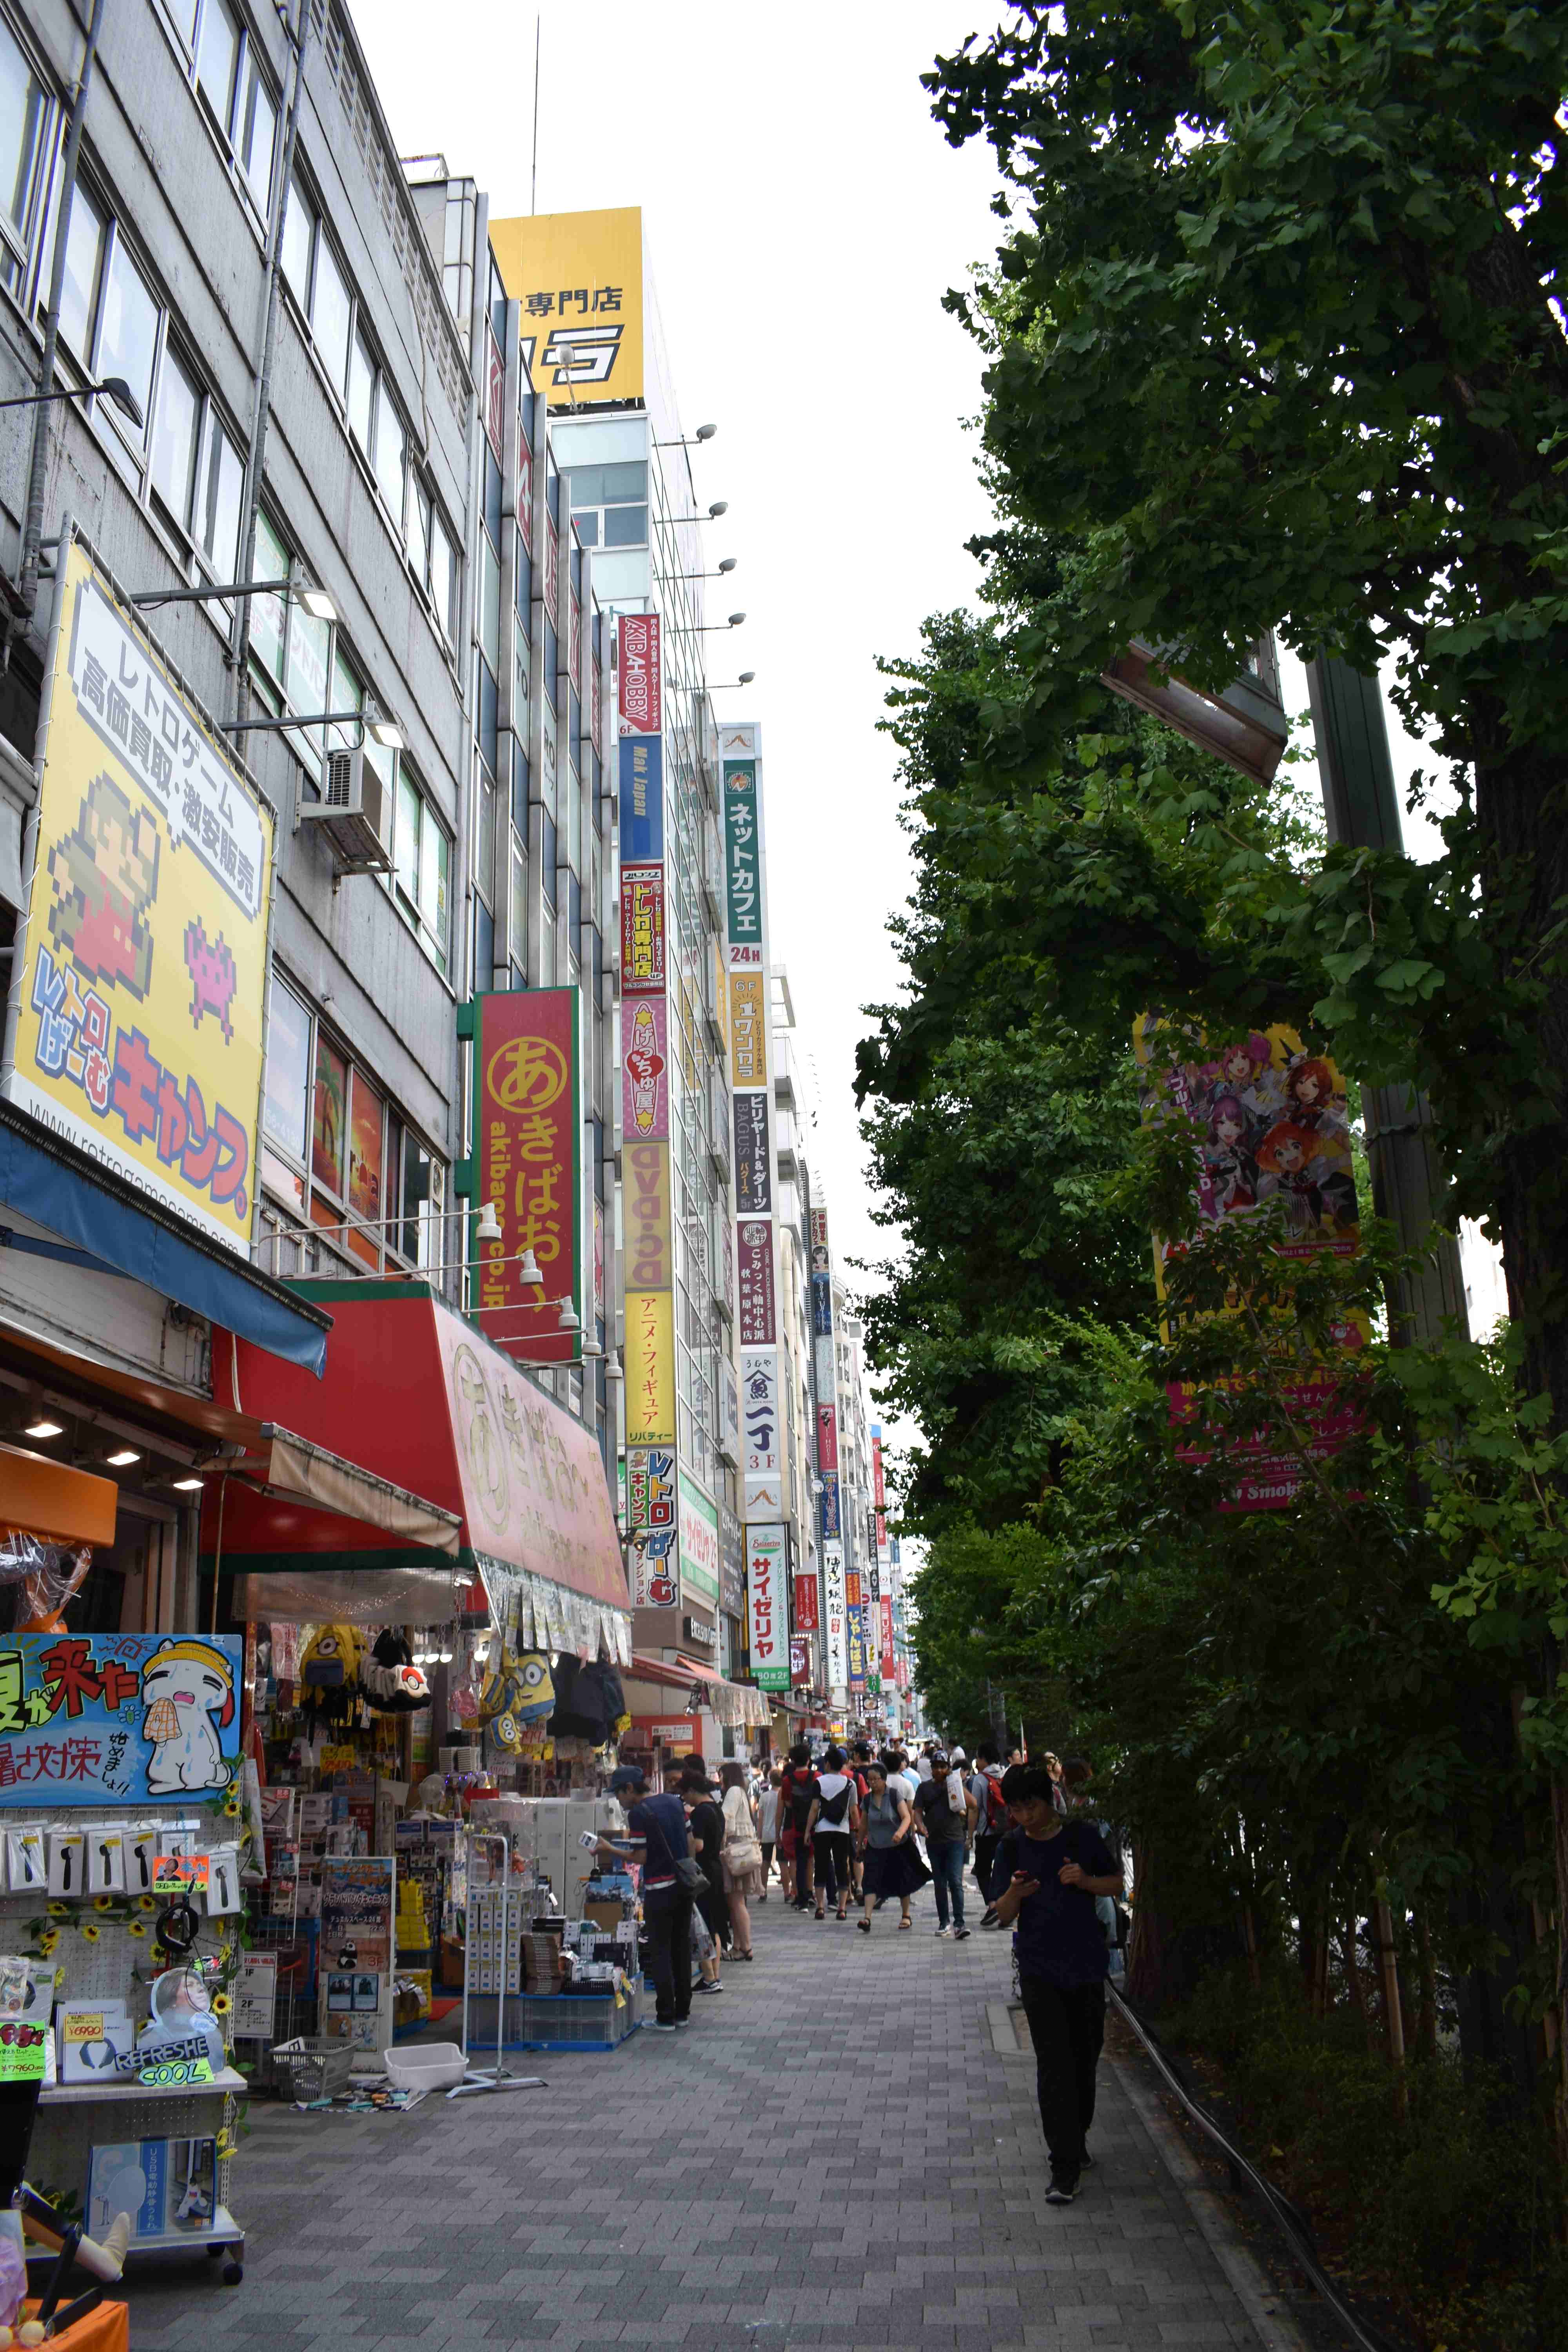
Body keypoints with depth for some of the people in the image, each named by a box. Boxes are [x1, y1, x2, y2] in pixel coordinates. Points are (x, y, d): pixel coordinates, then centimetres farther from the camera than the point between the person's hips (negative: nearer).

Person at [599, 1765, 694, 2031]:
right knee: (682, 1950, 13)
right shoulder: (675, 1802, 8)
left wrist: (609, 1849, -3)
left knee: (660, 1954, 1)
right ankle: (683, 2013, 18)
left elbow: (640, 1858, -13)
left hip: (660, 1890, -7)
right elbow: (690, 1845, 10)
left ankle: (666, 2017, 3)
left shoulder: (637, 1814, -13)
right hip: (685, 1885, 7)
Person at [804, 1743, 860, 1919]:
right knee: (842, 1868, 5)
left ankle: (821, 1907, 4)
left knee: (822, 1867, 7)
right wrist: (858, 1829, 11)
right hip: (843, 1830, 1)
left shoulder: (820, 1782, -3)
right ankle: (842, 1908, 1)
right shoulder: (850, 1784, 2)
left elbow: (815, 1809, -5)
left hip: (822, 1830, -1)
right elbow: (854, 1810, 2)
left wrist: (808, 1830, 0)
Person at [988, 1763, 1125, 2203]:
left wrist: (1087, 1881, -14)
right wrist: (1015, 1893, -23)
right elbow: (1003, 1916, 0)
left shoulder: (1083, 1836, -3)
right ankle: (1065, 2166, -3)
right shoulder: (1013, 1848, -3)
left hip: (1087, 1965, 1)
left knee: (1085, 2056, 13)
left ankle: (1076, 2138, 34)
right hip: (1040, 1971, -1)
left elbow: (1117, 1884, 7)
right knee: (1054, 2064, -7)